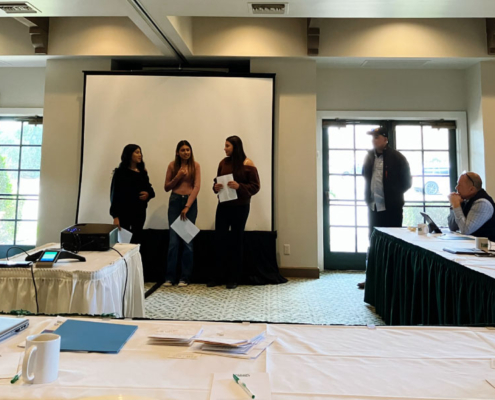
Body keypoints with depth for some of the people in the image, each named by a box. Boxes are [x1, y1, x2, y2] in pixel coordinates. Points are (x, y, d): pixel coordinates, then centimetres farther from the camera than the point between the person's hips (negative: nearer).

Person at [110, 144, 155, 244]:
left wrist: (148, 194, -10)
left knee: (137, 239, 6)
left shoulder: (142, 172, 10)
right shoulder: (120, 172, -4)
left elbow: (149, 188, 16)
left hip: (140, 211, 4)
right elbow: (115, 194, -8)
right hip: (124, 211, -4)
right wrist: (115, 216, -15)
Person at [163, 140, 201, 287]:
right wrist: (177, 177, -10)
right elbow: (167, 187, 8)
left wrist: (187, 206, -14)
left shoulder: (195, 165, 0)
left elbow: (197, 186, -8)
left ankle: (185, 277, 11)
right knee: (173, 240, -1)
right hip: (175, 201, 1)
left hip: (190, 202, -1)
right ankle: (170, 276, 9)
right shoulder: (172, 165, 5)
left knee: (188, 240, 2)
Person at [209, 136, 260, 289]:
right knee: (219, 239, 3)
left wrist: (239, 186, -23)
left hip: (240, 207, -4)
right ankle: (218, 276, 16)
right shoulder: (223, 163, 7)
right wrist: (216, 187, -7)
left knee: (237, 241, 6)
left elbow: (255, 186, -8)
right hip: (223, 206, 4)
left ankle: (233, 278, 17)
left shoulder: (248, 164, -7)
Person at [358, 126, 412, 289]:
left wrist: (395, 195, 2)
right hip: (373, 207, 5)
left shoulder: (397, 157, -6)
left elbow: (407, 181, -1)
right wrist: (368, 197, 9)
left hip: (391, 207, -5)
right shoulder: (369, 157, 7)